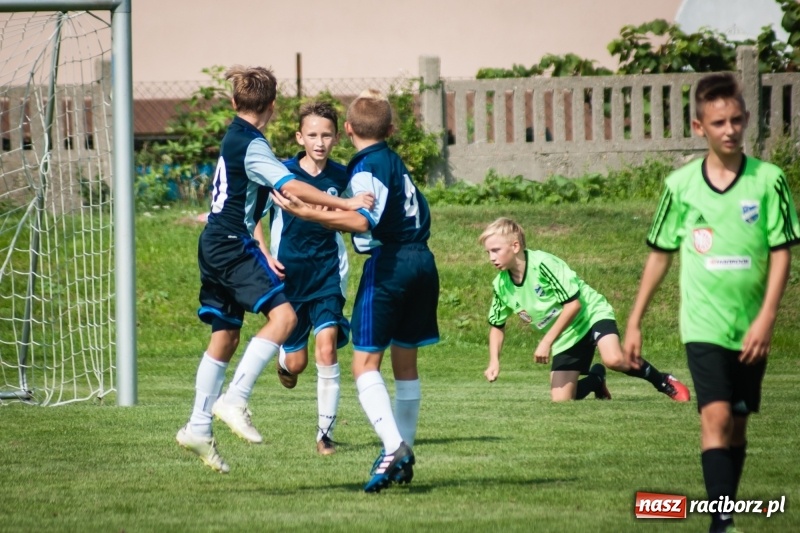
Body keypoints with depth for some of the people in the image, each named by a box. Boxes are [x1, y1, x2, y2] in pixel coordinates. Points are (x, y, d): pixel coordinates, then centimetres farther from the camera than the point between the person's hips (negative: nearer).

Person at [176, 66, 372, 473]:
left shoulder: (234, 138, 17)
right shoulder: (252, 145, -13)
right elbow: (291, 187, -25)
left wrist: (263, 255, 25)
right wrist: (346, 204, -27)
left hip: (216, 246, 10)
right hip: (231, 244, -10)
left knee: (225, 336, 14)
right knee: (282, 314, -20)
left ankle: (198, 428, 15)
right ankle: (235, 399, -26)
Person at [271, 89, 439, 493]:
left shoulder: (367, 165, -9)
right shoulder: (396, 163, 17)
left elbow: (363, 220, -23)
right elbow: (421, 212, 22)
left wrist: (305, 212, -25)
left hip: (388, 263, -8)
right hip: (422, 260, 8)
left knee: (365, 363, -9)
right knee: (405, 362, 16)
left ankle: (392, 446, -27)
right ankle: (404, 456, 22)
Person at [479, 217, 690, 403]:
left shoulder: (543, 264, -24)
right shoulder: (501, 285, -5)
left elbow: (573, 304, -24)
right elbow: (497, 325, 12)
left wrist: (546, 342, -25)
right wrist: (494, 361, -4)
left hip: (590, 314, -6)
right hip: (565, 340, 6)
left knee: (614, 360, -35)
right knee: (560, 402, -4)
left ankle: (664, 382, -10)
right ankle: (596, 379, 29)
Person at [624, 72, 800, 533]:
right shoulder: (681, 185, 0)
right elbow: (660, 255, 9)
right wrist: (635, 322, 10)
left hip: (750, 329, 1)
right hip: (704, 324, -1)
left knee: (737, 424, 9)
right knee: (716, 416, -16)